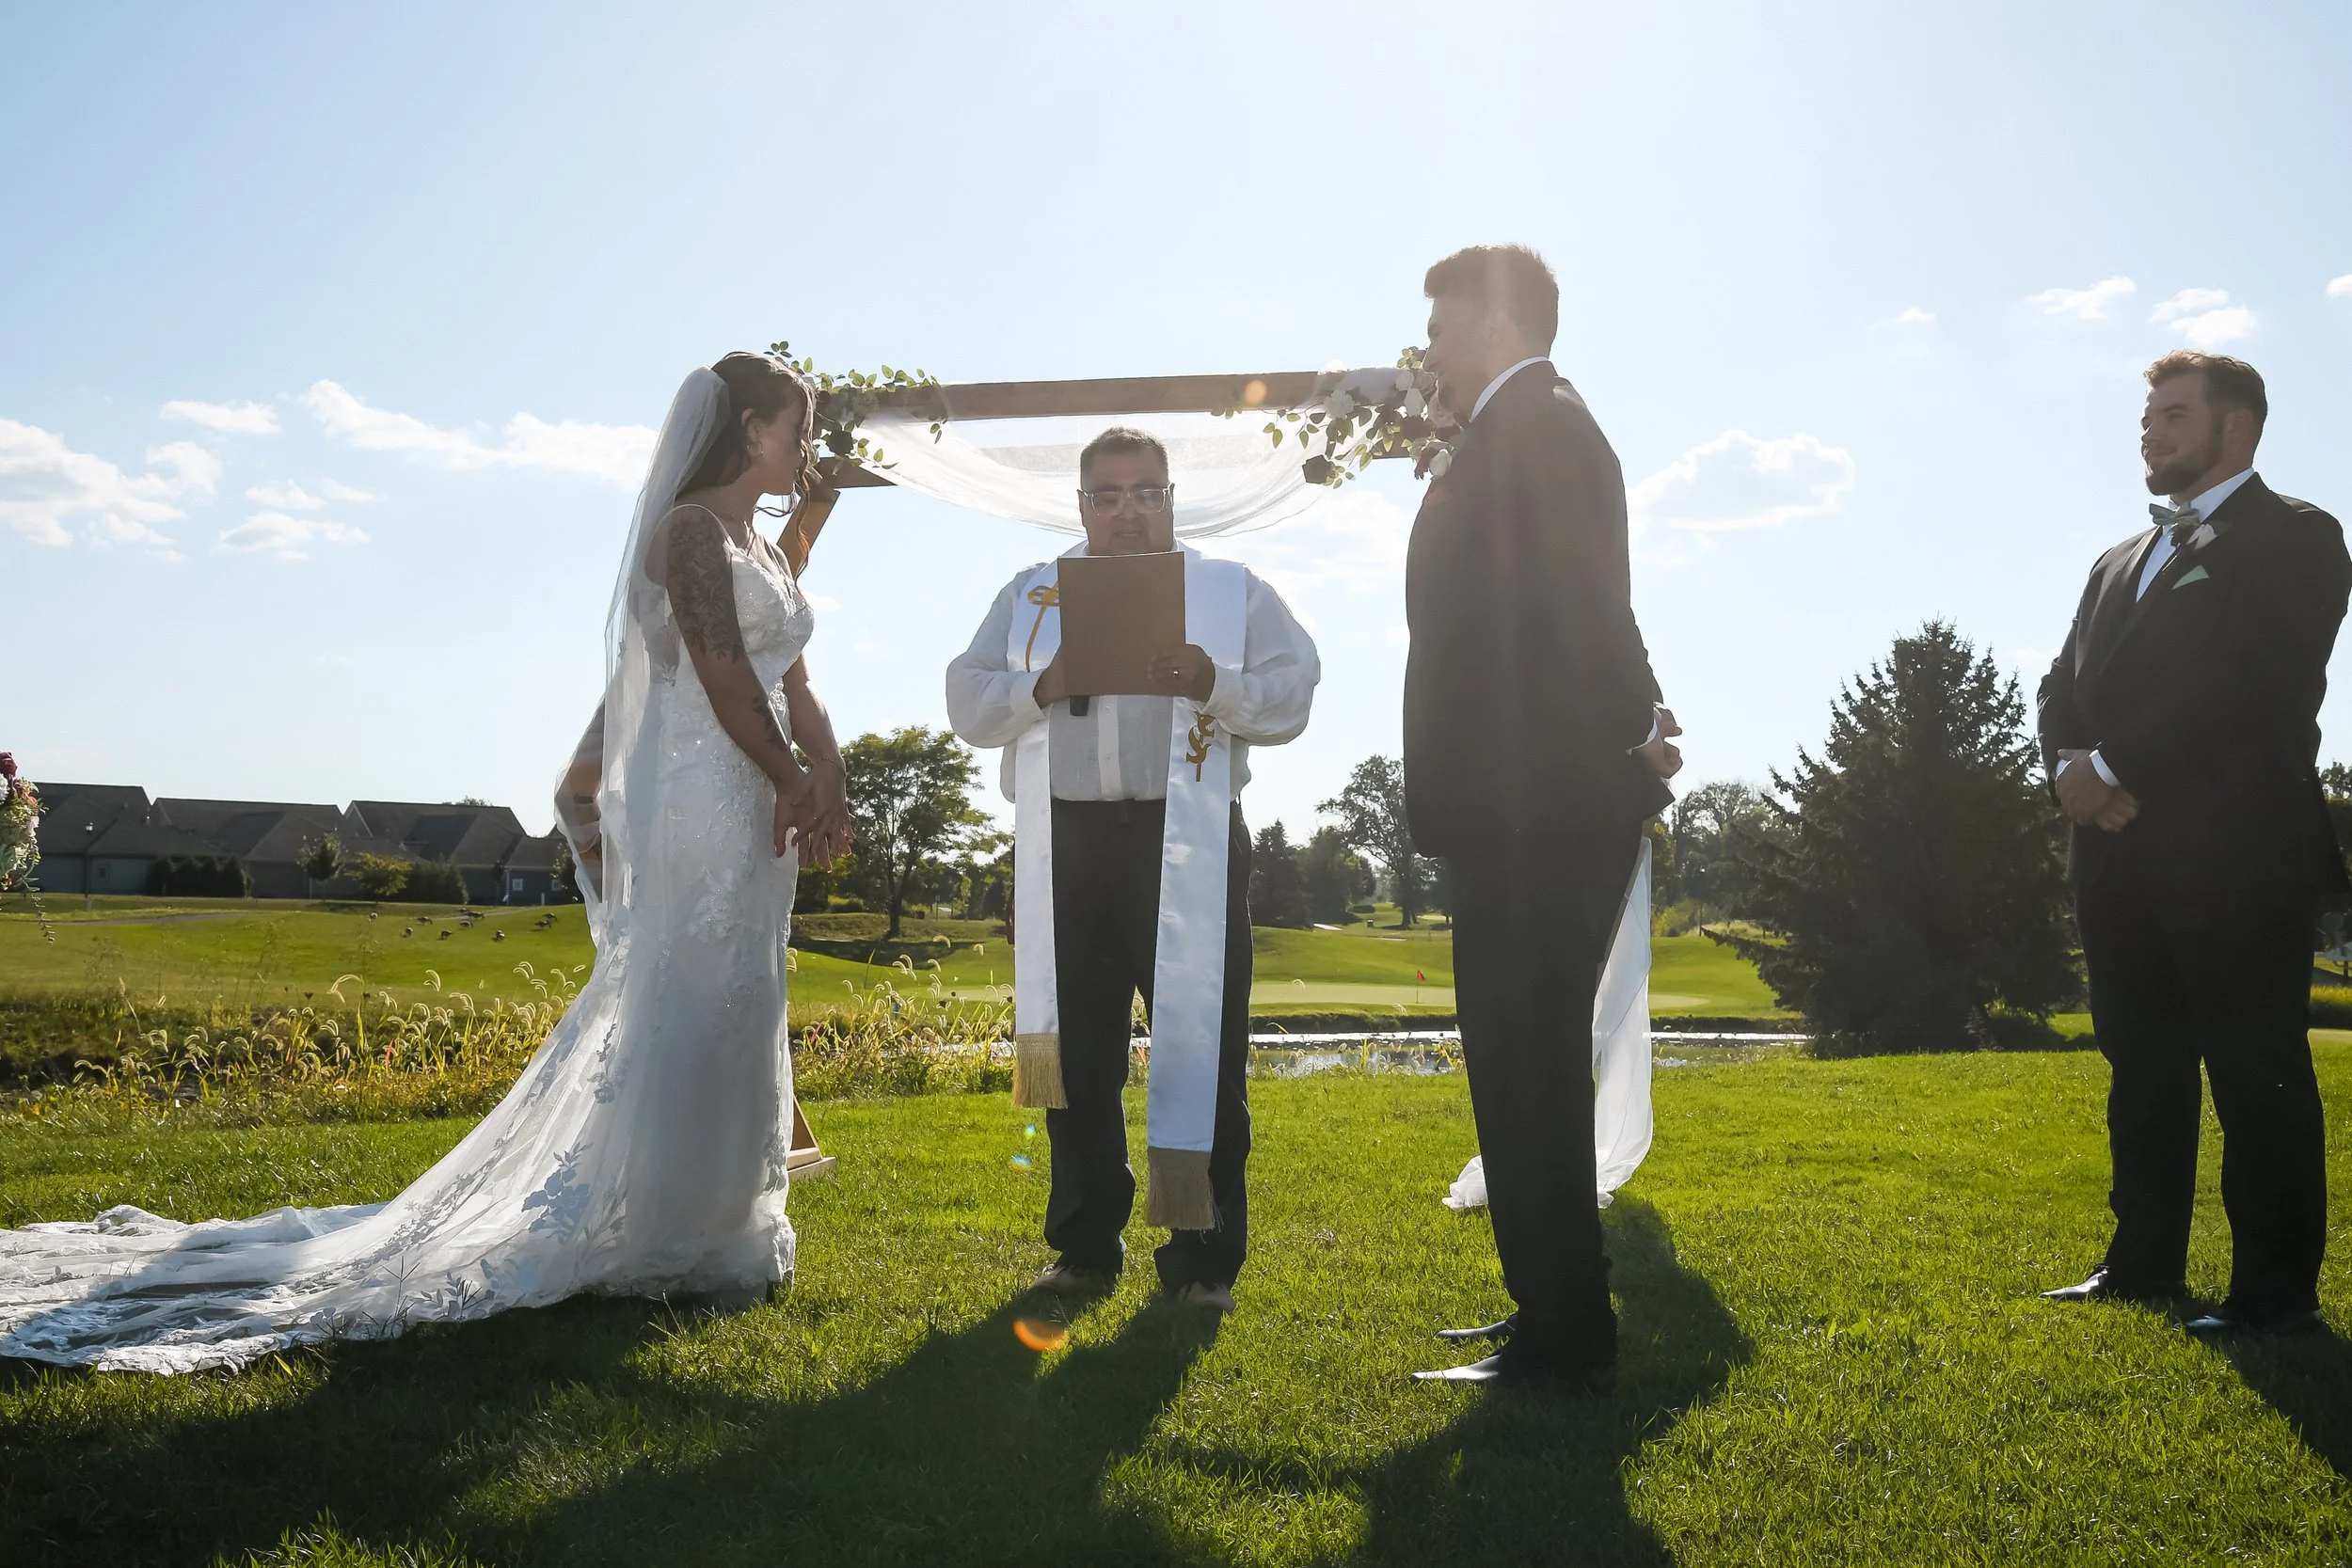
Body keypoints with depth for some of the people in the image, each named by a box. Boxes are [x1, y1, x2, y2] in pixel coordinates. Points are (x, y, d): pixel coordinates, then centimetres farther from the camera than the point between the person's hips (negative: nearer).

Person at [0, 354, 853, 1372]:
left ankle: (706, 1228, 22)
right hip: (703, 797, -9)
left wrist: (825, 779, -2)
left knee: (736, 1015, 12)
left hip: (758, 808, 9)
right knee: (690, 1012, -5)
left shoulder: (761, 550, 20)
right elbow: (722, 674, -17)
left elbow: (795, 690, 15)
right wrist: (789, 781, -13)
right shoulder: (690, 528, -8)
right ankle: (666, 1245, 5)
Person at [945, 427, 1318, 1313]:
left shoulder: (1233, 592, 11)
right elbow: (968, 705, 8)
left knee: (1201, 1049, -2)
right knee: (1076, 1056, 7)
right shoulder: (1029, 597, 17)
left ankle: (1204, 1259, 8)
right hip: (1066, 847, 2)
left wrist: (1215, 686, -18)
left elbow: (1290, 698, 1)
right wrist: (1040, 688, -12)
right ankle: (1086, 1249, 20)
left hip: (1191, 846, -2)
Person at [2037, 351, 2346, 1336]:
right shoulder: (2118, 564, 23)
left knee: (2256, 1074, -3)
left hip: (2236, 857, -7)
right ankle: (2144, 1265, 21)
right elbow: (2063, 690, 16)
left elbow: (2254, 681, -16)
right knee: (2141, 1068, 12)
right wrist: (2072, 768, -5)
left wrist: (2114, 766, -16)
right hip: (2121, 858, 7)